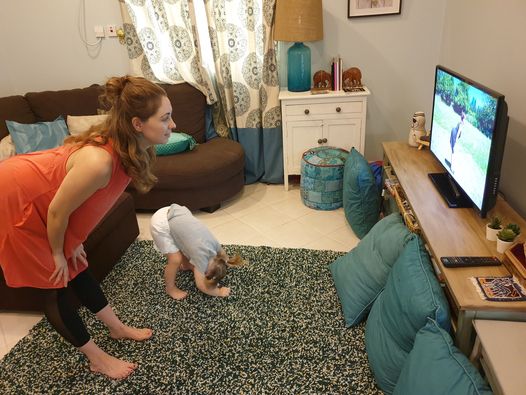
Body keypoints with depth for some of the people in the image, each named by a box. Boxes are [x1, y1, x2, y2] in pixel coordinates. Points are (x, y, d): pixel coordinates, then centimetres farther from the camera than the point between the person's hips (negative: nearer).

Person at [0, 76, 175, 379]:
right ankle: (97, 359, 18)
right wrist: (57, 254, -9)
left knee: (75, 267, 17)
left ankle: (118, 328, 32)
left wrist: (73, 243, 9)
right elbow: (58, 212, -26)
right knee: (55, 281, 3)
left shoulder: (128, 148, -13)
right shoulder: (99, 161, -40)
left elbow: (86, 201, 2)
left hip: (37, 193, 8)